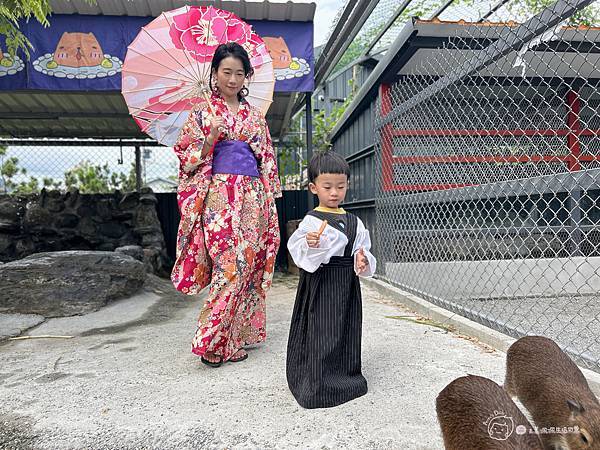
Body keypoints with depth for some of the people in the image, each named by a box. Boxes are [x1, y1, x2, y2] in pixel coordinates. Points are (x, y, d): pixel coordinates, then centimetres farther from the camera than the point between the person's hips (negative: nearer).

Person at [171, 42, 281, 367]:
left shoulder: (255, 115, 18)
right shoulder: (202, 110, 7)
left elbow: (267, 160, 17)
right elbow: (187, 158, 4)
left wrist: (270, 200, 9)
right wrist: (211, 139, -14)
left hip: (253, 198, 4)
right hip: (219, 196, -4)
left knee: (248, 266, 3)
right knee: (232, 266, -13)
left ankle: (238, 336, 18)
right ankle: (213, 343, -2)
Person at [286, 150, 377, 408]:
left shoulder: (354, 222, 8)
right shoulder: (311, 221, -9)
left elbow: (361, 250, 11)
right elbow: (299, 254, -17)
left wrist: (363, 261, -10)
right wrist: (310, 244, -37)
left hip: (348, 285, 6)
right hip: (320, 283, -5)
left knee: (347, 329, 15)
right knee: (321, 331, 0)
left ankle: (346, 375, 35)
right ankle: (317, 384, 17)